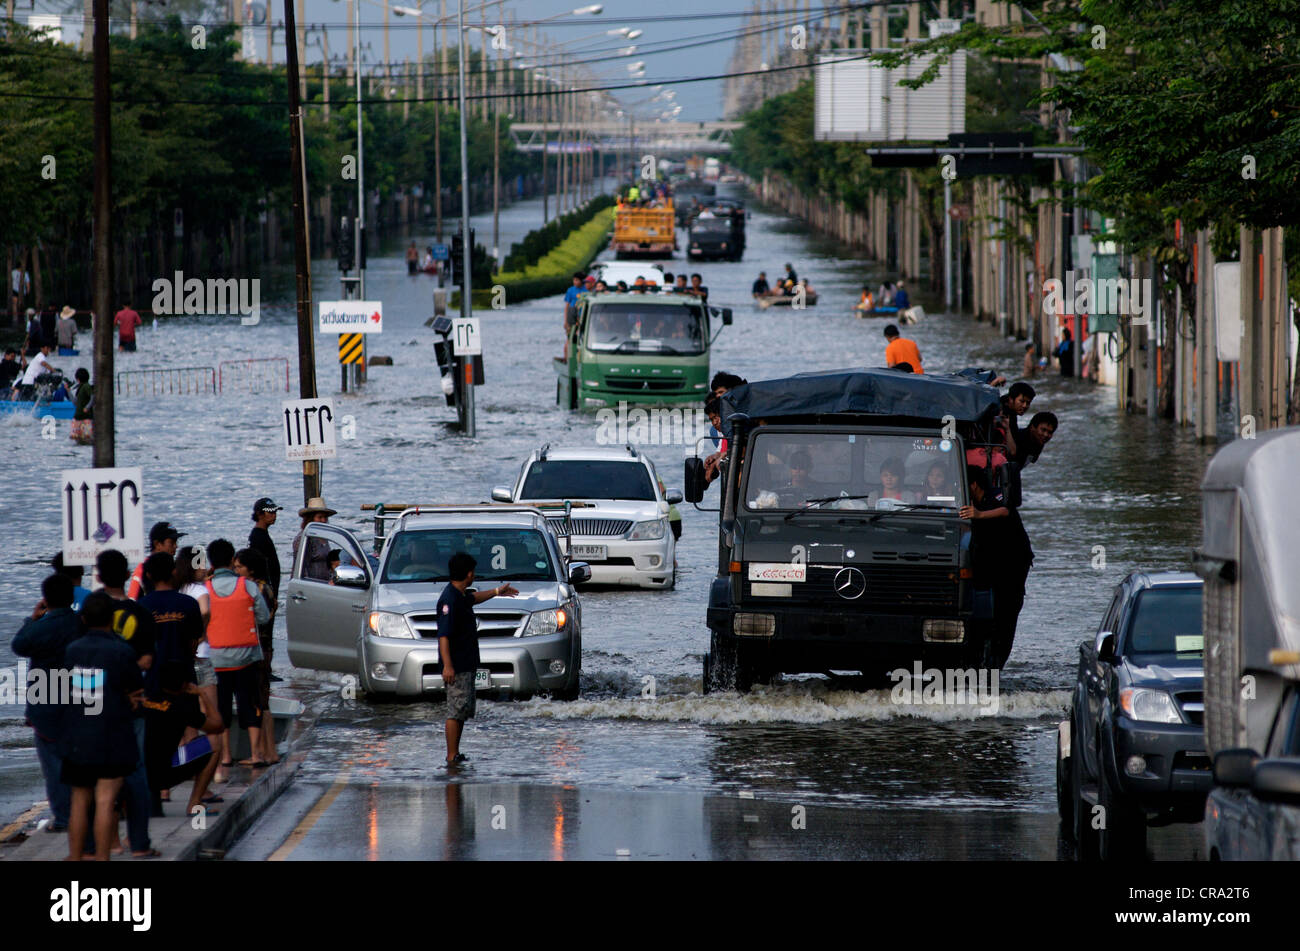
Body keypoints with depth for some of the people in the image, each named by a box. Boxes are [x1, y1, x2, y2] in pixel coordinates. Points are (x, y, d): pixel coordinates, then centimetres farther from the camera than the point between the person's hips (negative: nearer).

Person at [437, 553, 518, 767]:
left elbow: (472, 598, 38)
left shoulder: (460, 595, 12)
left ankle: (455, 754, 19)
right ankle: (452, 757, -11)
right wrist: (447, 665, -33)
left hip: (468, 665, 11)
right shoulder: (450, 600, -19)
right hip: (457, 667, -11)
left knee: (464, 709, 14)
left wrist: (497, 592, 51)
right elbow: (444, 635, -25)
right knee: (457, 709, -11)